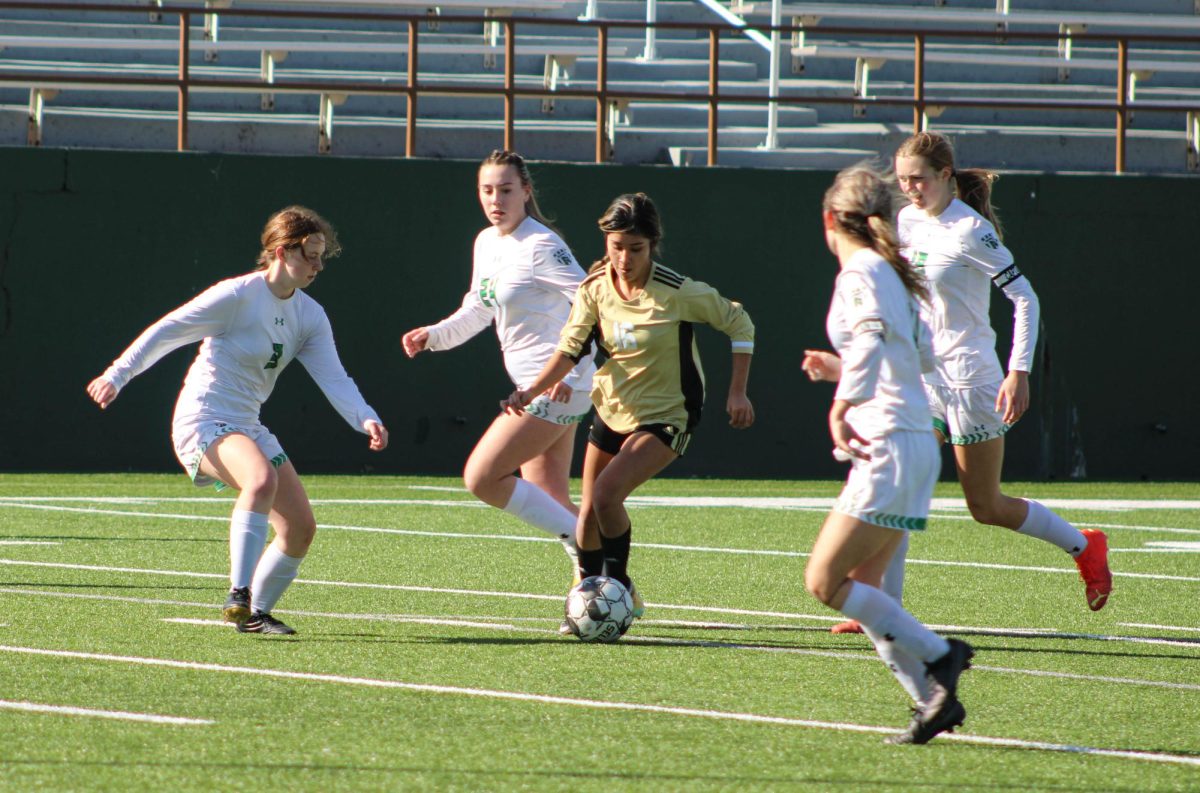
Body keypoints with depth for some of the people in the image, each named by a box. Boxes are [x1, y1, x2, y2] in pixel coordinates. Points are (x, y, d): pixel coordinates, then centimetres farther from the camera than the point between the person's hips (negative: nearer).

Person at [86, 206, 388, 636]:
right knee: (263, 479, -36)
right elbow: (164, 332, -11)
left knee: (301, 527, 2)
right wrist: (116, 376, -13)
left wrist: (367, 420, -18)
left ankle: (255, 614, 19)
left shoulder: (310, 317, 6)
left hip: (248, 426, 8)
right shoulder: (237, 296, -15)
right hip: (204, 420, -8)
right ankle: (238, 595, -36)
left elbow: (334, 379, -1)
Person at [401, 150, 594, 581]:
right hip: (534, 388, 9)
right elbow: (478, 311, 25)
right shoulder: (486, 243, 12)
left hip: (559, 388, -9)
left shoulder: (540, 246, -15)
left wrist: (571, 372, -23)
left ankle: (581, 544, -7)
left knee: (481, 477, -11)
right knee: (551, 504, 9)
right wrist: (433, 335, 8)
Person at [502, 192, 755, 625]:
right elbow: (570, 350, -6)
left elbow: (738, 322, -9)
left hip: (666, 417, -5)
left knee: (607, 493, -24)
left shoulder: (678, 292, -21)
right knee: (589, 513, 7)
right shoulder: (595, 289, -9)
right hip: (612, 409, 5)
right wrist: (531, 391, -22)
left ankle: (619, 586, -4)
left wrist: (737, 392, -9)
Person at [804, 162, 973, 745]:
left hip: (888, 447, -9)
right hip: (914, 442, 9)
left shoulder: (860, 271, -9)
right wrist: (843, 370, 41)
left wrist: (845, 401, -42)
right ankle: (933, 699, 1)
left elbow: (872, 332, -29)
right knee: (857, 588, 8)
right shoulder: (891, 273, 17)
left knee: (825, 582, -9)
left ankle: (937, 656, -11)